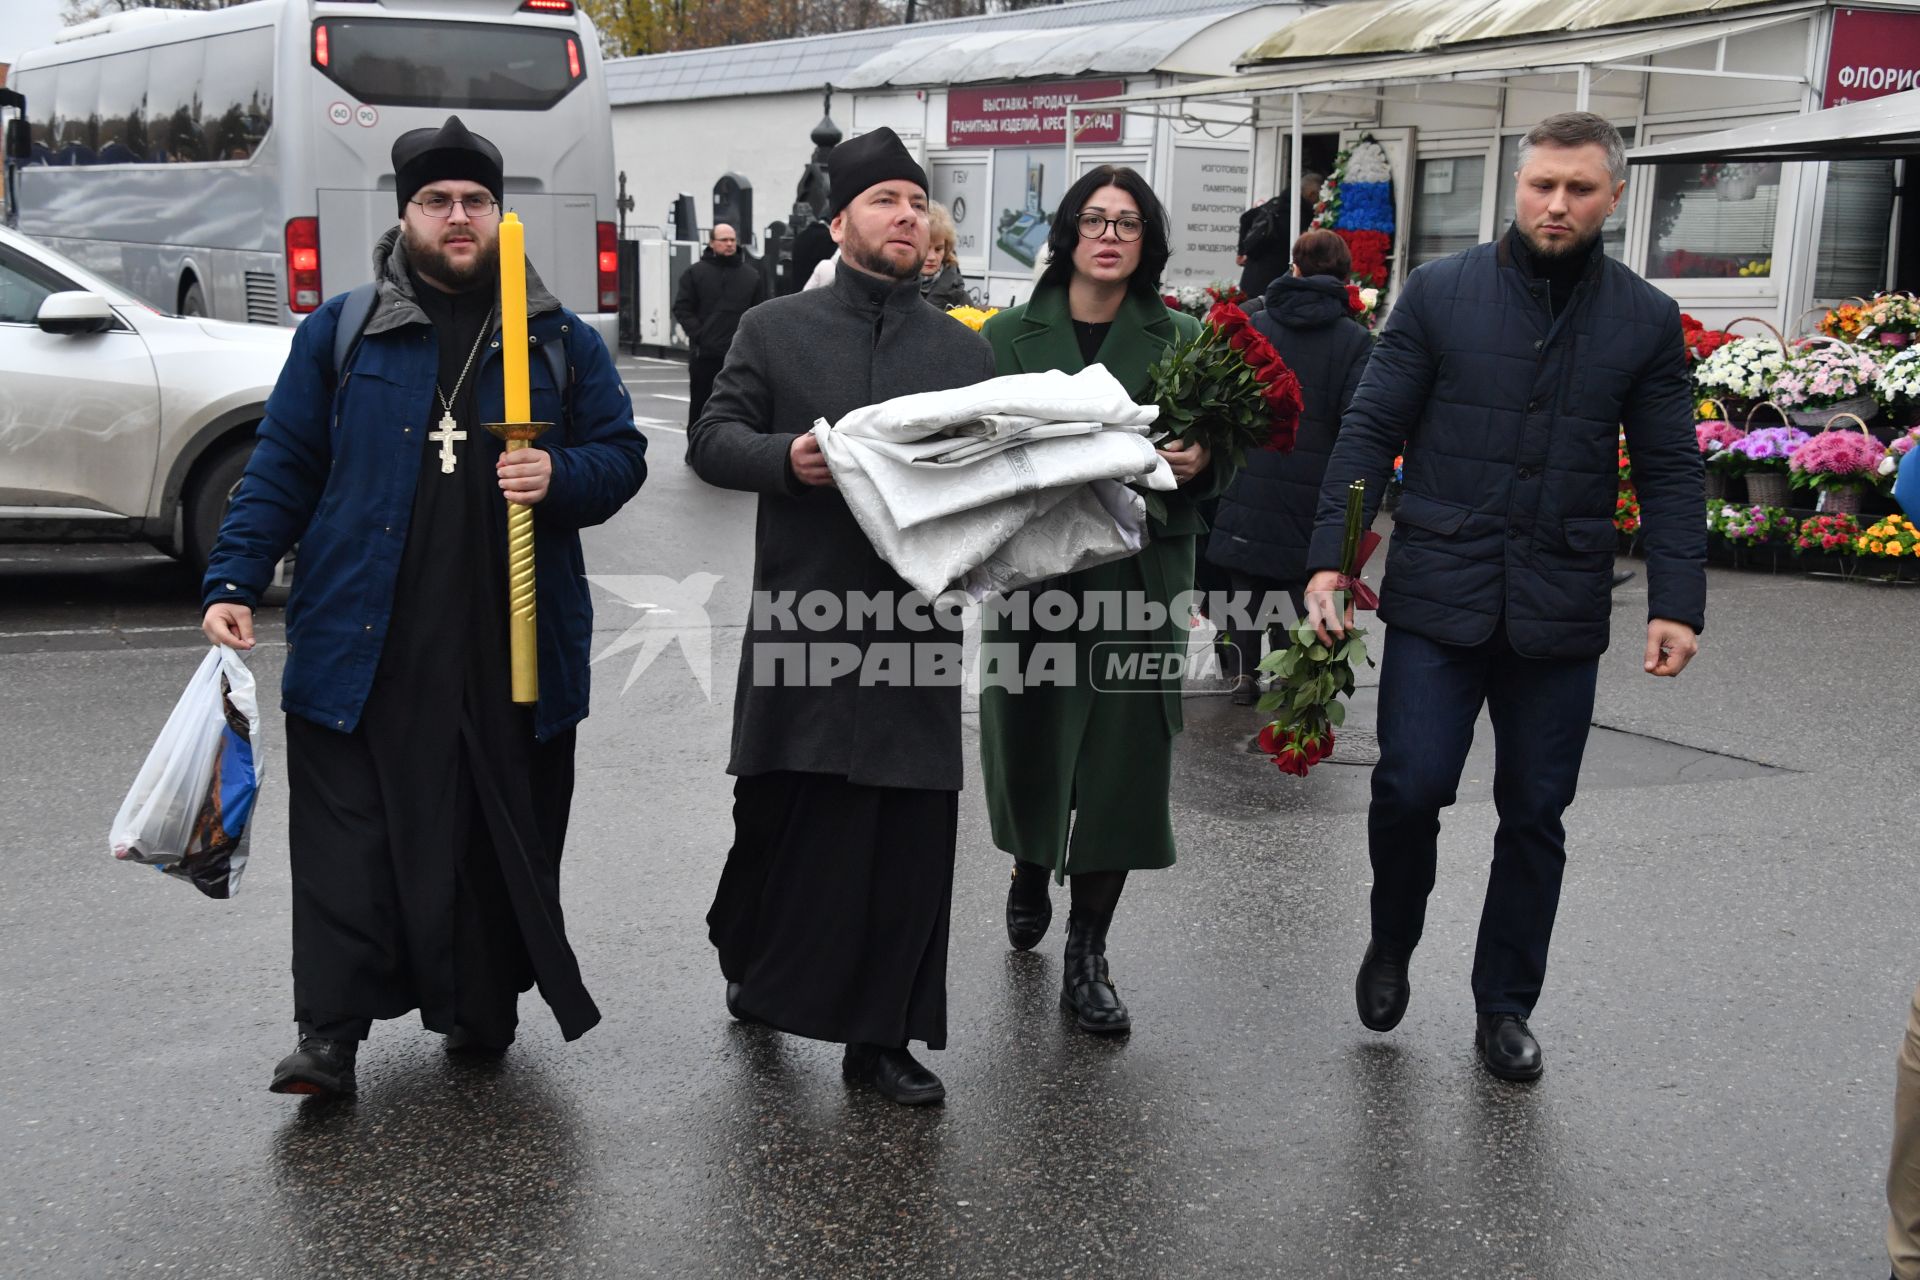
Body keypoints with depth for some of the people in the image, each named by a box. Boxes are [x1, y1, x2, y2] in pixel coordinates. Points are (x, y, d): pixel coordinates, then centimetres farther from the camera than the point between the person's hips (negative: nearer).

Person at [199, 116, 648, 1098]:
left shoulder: (561, 340, 9)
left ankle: (482, 1009, 25)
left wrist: (561, 476, -12)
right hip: (362, 648, -1)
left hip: (513, 650, 1)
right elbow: (281, 468, 6)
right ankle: (330, 1032, 5)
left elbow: (622, 454, 10)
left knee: (503, 840, 9)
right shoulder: (340, 333, 6)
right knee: (348, 841, -2)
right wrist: (233, 583, -3)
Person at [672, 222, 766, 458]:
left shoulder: (751, 275, 10)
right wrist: (698, 335, -10)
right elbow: (682, 309, 0)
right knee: (700, 403, 5)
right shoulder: (696, 273, 3)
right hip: (704, 354, -2)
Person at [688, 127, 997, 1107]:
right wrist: (786, 459, -14)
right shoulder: (774, 330, 9)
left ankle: (881, 1037, 12)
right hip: (800, 613, -2)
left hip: (918, 615, 2)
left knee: (909, 838, 2)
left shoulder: (966, 351, 15)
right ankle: (755, 963, 35)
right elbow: (712, 440, 5)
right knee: (781, 812, 6)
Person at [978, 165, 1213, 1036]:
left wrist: (1198, 462, -16)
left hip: (1138, 578, 0)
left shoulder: (1180, 341, 5)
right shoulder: (1011, 334, 5)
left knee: (1121, 761, -1)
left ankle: (1087, 957, 13)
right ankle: (1030, 874, 43)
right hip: (1033, 570, 1)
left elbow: (1218, 451, 6)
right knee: (1030, 743, 9)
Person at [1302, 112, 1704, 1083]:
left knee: (1535, 814, 9)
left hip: (1559, 613, 2)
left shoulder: (1647, 321, 5)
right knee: (1409, 787, -7)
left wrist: (1677, 603, -3)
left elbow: (1670, 474, 6)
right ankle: (1391, 948, 22)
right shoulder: (1439, 293, 1)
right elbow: (1371, 430, 1)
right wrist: (1329, 557, -8)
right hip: (1437, 597, -1)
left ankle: (1505, 1005, 26)